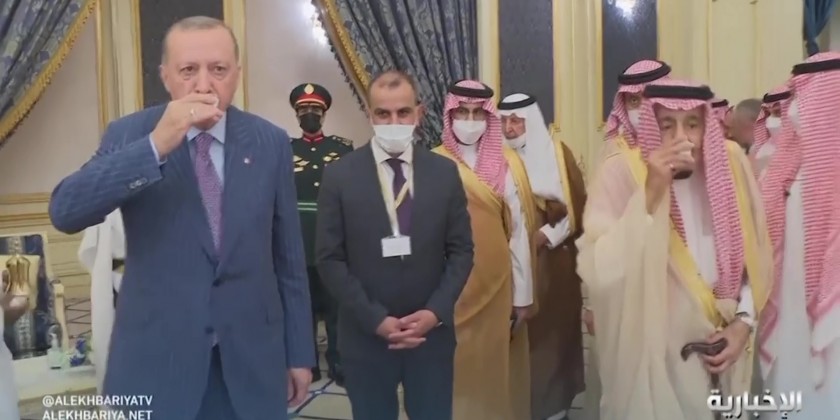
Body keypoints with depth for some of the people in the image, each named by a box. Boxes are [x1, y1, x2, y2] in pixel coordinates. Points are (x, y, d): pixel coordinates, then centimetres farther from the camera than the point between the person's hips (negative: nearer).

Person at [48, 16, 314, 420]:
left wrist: (299, 352, 5)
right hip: (155, 359, -1)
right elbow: (64, 212, -18)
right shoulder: (128, 136, -4)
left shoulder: (270, 142, -1)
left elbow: (288, 256, 2)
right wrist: (154, 146, -27)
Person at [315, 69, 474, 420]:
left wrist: (435, 312, -10)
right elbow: (330, 260, -6)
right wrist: (376, 320, -13)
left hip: (432, 332, 2)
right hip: (366, 336, -1)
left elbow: (461, 251, 3)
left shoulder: (445, 172, 2)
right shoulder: (340, 176, -4)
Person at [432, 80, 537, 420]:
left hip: (497, 283, 1)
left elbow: (519, 230, 0)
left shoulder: (507, 163, -1)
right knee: (456, 365, 9)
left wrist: (523, 295, -1)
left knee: (496, 364, 11)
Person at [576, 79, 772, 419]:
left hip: (719, 345, 4)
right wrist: (650, 194, -30)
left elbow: (755, 256, 6)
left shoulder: (730, 163, -3)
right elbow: (598, 270, -26)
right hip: (650, 348, -4)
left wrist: (744, 321, -2)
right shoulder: (622, 172, -15)